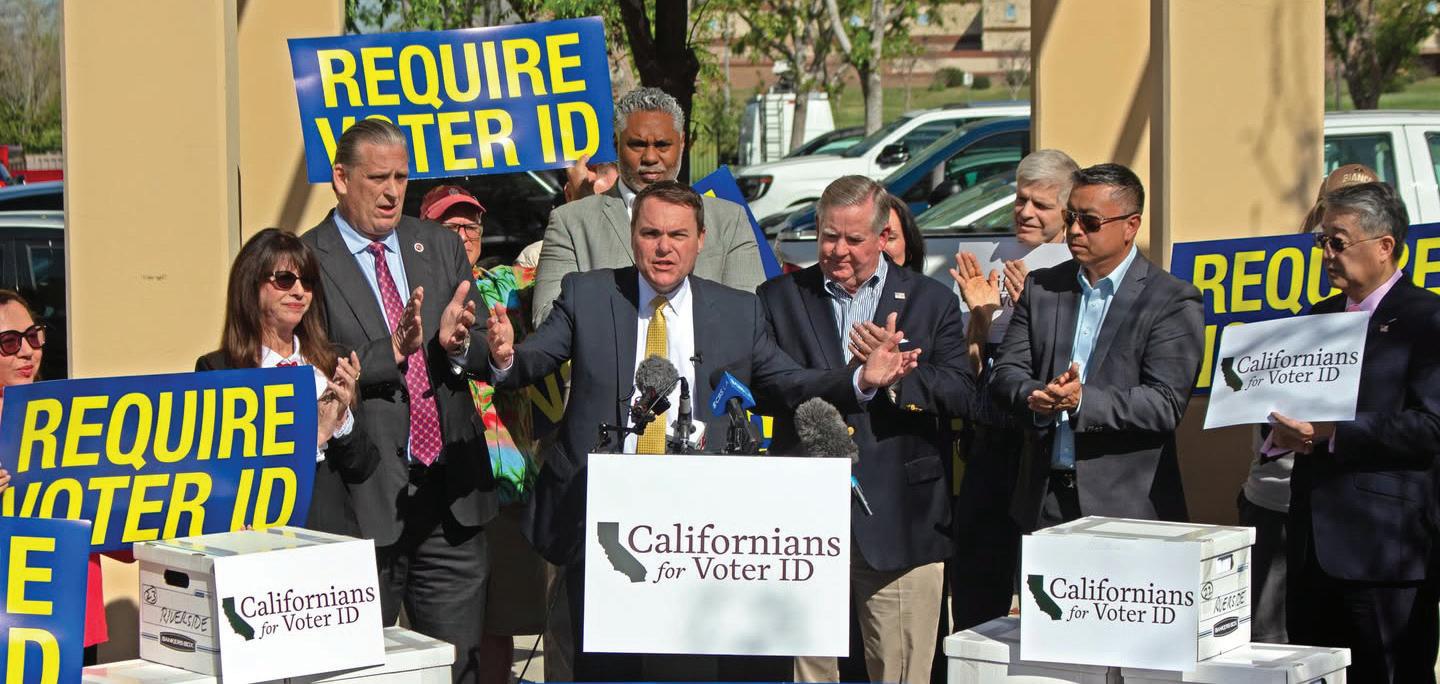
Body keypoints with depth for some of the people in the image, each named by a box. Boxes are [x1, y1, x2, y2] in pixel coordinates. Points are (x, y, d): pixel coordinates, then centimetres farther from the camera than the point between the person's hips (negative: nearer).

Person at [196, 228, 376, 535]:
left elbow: (362, 469, 13)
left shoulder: (330, 366, 14)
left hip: (337, 534, 4)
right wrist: (310, 437, -9)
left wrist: (342, 420, -4)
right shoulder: (216, 370, 0)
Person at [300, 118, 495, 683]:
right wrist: (393, 351, -24)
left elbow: (483, 353, 8)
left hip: (450, 489, 5)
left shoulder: (441, 246, 11)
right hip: (366, 497, -4)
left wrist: (455, 343, -14)